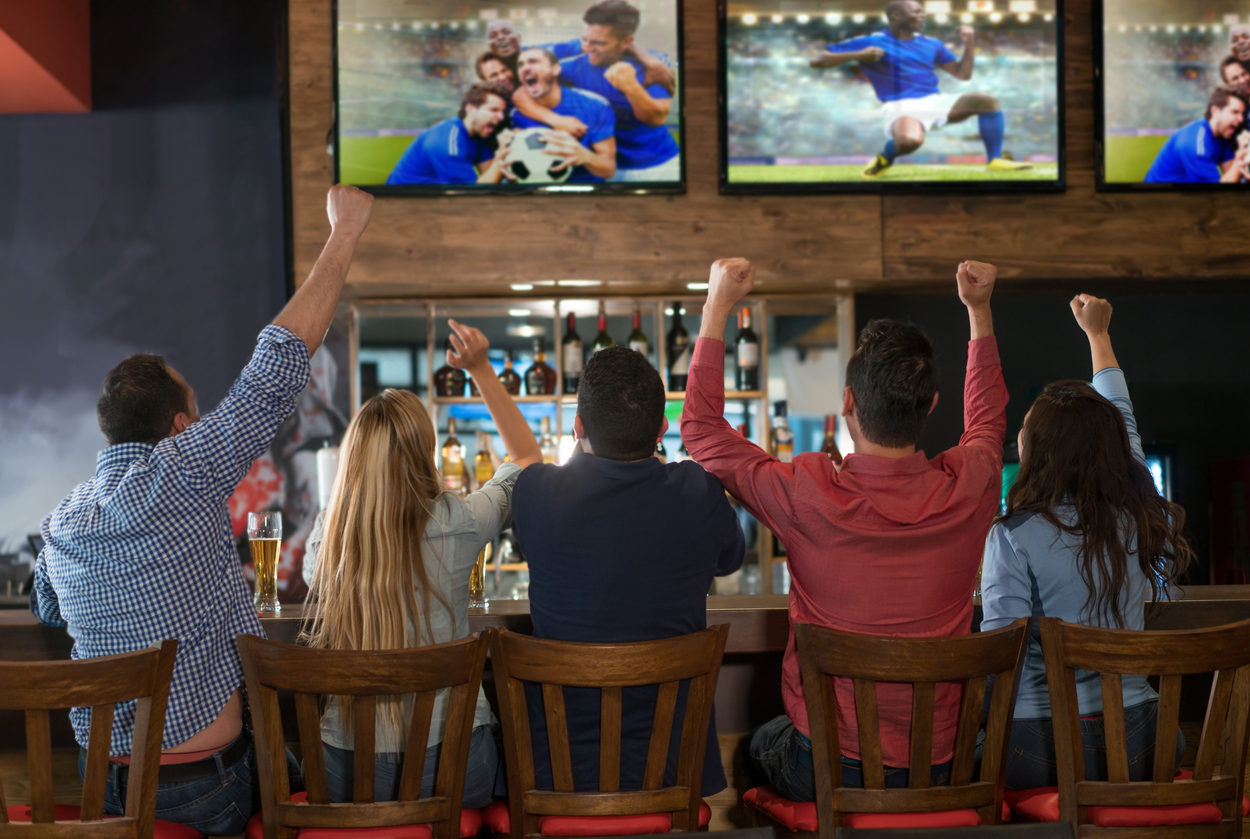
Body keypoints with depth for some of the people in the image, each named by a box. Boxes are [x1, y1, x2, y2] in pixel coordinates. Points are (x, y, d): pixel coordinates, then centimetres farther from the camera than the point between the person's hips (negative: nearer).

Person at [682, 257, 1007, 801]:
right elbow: (987, 419, 13)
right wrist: (980, 310, 19)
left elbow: (701, 428, -4)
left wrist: (717, 306, 1)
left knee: (758, 745, 32)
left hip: (825, 773, -3)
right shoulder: (967, 489, -13)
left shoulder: (807, 496, -22)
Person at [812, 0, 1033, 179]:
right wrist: (860, 55, -18)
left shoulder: (931, 44, 16)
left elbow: (963, 74, 21)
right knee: (910, 140, -41)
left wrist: (969, 44, 6)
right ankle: (884, 159, -6)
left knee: (988, 101, -13)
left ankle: (995, 160, -6)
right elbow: (818, 60, -5)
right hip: (901, 106, -6)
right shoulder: (870, 42, 0)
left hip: (935, 101, 6)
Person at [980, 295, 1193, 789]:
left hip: (1039, 746, -4)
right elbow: (1123, 422, 20)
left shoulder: (1015, 534, -12)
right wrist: (1098, 335, 35)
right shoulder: (1139, 518, 3)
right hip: (1134, 742, 5)